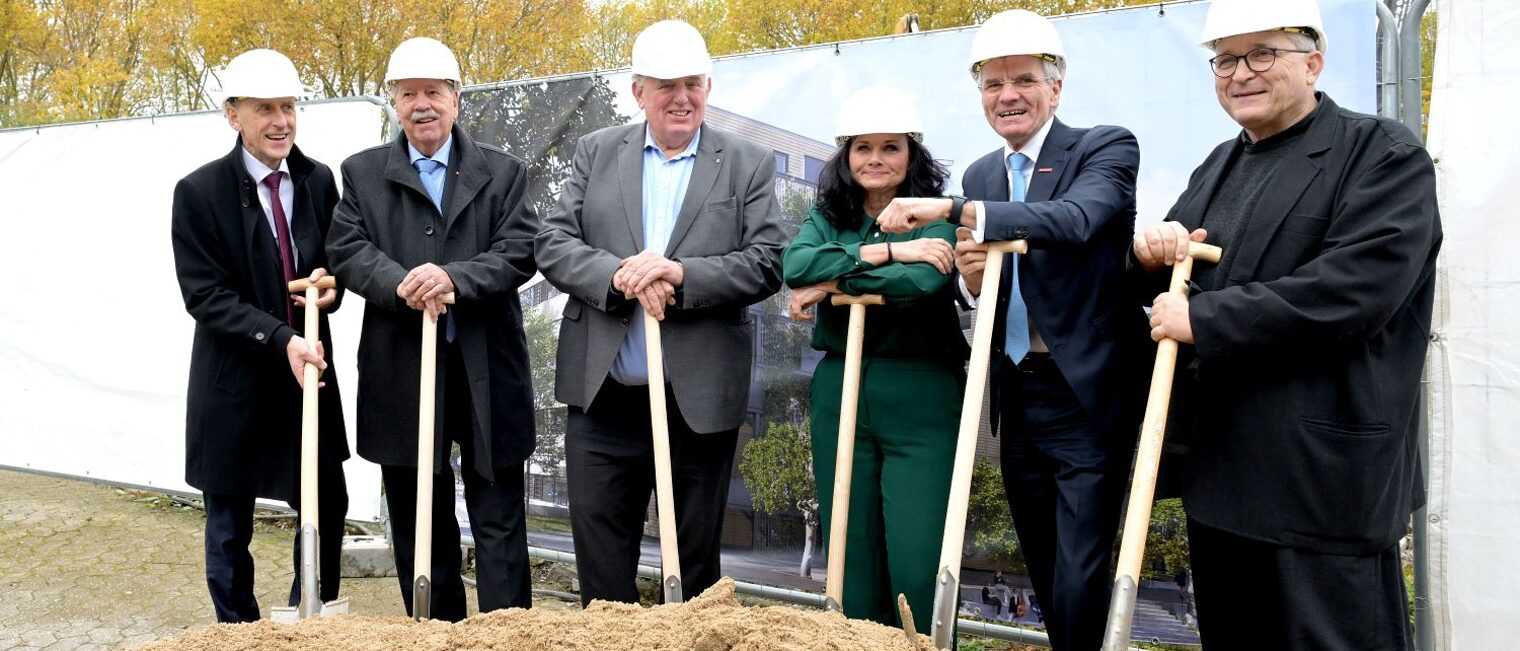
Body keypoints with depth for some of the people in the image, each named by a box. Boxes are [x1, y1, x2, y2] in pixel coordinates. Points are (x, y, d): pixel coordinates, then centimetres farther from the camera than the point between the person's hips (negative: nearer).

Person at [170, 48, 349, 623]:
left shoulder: (318, 180, 2)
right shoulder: (199, 192, -10)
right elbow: (205, 296, -13)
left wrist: (330, 285, -11)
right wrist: (282, 340, -25)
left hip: (310, 368, 4)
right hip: (235, 381, -4)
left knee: (328, 509, 11)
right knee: (229, 527, 9)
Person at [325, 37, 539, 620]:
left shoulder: (503, 172, 6)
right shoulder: (362, 173, 9)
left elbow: (519, 253, -5)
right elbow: (347, 250, -2)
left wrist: (454, 278, -21)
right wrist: (400, 283, -21)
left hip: (487, 370, -1)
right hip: (402, 372, 2)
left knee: (499, 520, 5)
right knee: (418, 521, 13)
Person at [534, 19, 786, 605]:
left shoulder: (749, 165, 3)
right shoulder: (596, 152, 8)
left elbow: (766, 265, -5)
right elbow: (553, 244, 1)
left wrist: (679, 273, -19)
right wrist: (619, 275, -17)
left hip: (701, 398, -1)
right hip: (602, 396, 2)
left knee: (696, 561, 12)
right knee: (600, 557, 9)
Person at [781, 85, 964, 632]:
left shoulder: (938, 216, -1)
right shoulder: (828, 215, 9)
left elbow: (923, 279, -21)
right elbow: (794, 264, -12)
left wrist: (833, 282, -13)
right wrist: (886, 251, -18)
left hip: (919, 399, -3)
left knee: (917, 561, -3)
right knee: (849, 552, 11)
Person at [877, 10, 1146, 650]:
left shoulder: (1107, 148, -6)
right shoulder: (980, 175, 11)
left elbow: (1075, 218, -29)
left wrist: (953, 209, -35)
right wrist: (972, 277, -10)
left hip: (1086, 396, -6)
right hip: (1016, 399, 6)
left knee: (1080, 580, -5)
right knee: (1045, 574, 16)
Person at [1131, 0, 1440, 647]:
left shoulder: (1386, 155, -7)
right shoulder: (1219, 166, 16)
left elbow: (1353, 289, -22)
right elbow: (1173, 289, 18)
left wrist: (1203, 320, -19)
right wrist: (1153, 253, -5)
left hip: (1325, 478, -7)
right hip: (1219, 472, 7)